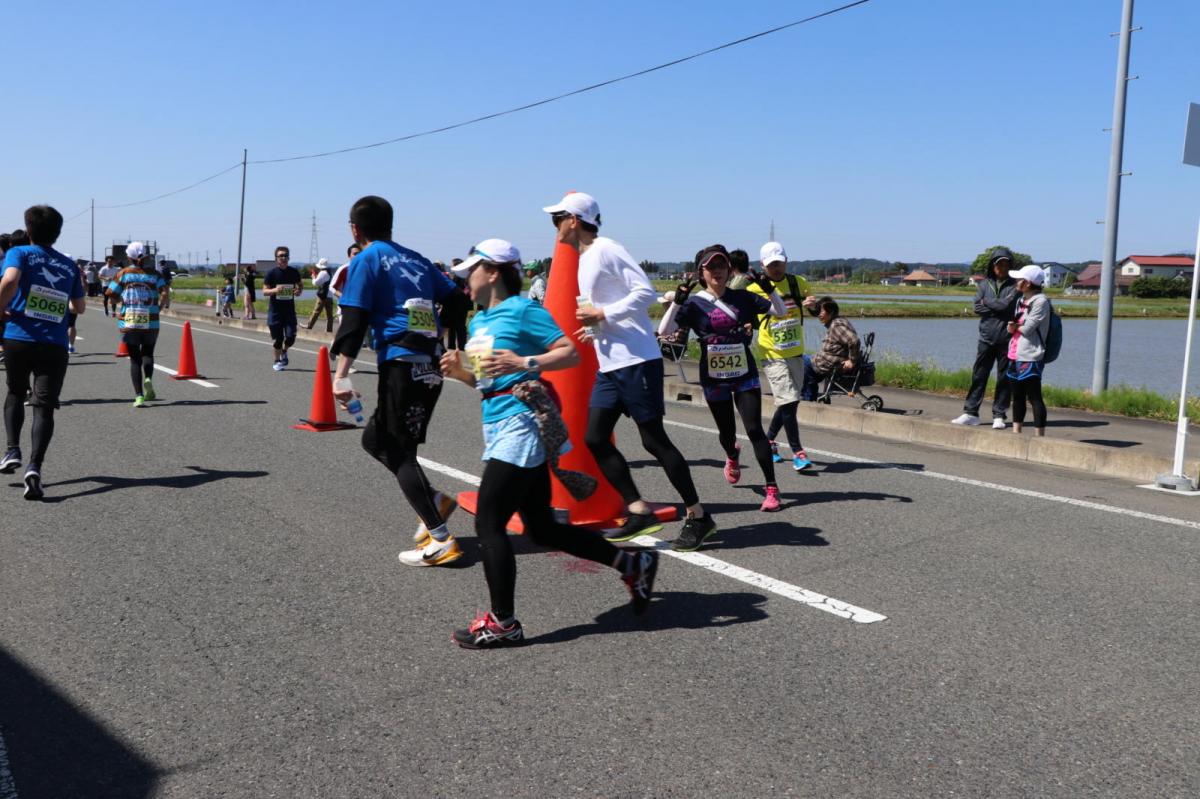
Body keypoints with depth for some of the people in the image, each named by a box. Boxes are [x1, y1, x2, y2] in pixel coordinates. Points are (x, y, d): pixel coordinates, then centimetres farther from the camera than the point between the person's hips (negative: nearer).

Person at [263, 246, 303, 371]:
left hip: (289, 309, 2)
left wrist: (299, 291, -4)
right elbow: (264, 291, -5)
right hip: (275, 310, -2)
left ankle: (284, 351, 26)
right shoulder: (272, 273, -6)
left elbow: (300, 285, 19)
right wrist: (274, 290, -25)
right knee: (278, 338, 1)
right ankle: (277, 361, 22)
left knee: (290, 337, -7)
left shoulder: (294, 272, 2)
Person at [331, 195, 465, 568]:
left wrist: (341, 375, -17)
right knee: (375, 439, 21)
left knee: (398, 452, 0)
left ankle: (441, 540, -4)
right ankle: (434, 500, 13)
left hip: (401, 365, -7)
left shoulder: (366, 260, 0)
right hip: (431, 365, 7)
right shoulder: (415, 258, 18)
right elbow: (457, 300, 16)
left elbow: (354, 319, -11)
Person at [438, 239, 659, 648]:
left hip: (519, 425, -10)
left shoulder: (523, 310, -8)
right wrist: (458, 370, 6)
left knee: (488, 523, -7)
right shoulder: (479, 321, 18)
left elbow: (571, 354, -14)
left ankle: (502, 623, 5)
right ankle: (633, 564, 23)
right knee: (542, 529, 12)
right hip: (498, 427, 10)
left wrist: (523, 362, -25)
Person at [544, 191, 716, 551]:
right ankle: (639, 511, 9)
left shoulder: (606, 250, -11)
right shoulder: (584, 260, 18)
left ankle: (698, 517, 8)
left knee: (654, 440, -4)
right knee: (595, 439, 5)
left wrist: (601, 315, -18)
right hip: (609, 365, 10)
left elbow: (645, 292, -18)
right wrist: (594, 330, 11)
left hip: (636, 361, -10)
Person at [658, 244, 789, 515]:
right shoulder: (694, 303, -4)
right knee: (727, 432, 14)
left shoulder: (742, 297, 1)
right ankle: (732, 456, 52)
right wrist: (677, 300, -26)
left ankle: (771, 488, -6)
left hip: (745, 374, 0)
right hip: (713, 378, 0)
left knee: (755, 429, -11)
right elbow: (664, 331, -15)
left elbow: (781, 312, 2)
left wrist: (768, 288, -15)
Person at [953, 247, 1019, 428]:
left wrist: (987, 301, -2)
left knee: (1004, 378, 3)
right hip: (986, 338, 3)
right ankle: (971, 412, 9)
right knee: (978, 376, 4)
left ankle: (999, 415, 10)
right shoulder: (984, 284, 10)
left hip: (1006, 340, -3)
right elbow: (977, 308, -1)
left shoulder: (1014, 285, 0)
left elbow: (1006, 304, -14)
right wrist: (998, 308, -10)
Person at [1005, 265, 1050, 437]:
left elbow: (1027, 328, -17)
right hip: (1015, 355, 9)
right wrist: (1013, 326, -4)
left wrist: (1015, 326, 2)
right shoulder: (1021, 300, 17)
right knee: (1017, 396, 14)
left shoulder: (1040, 301, -11)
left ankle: (1039, 436, -4)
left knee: (1034, 397, -7)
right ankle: (1016, 433, 22)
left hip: (1030, 357, -9)